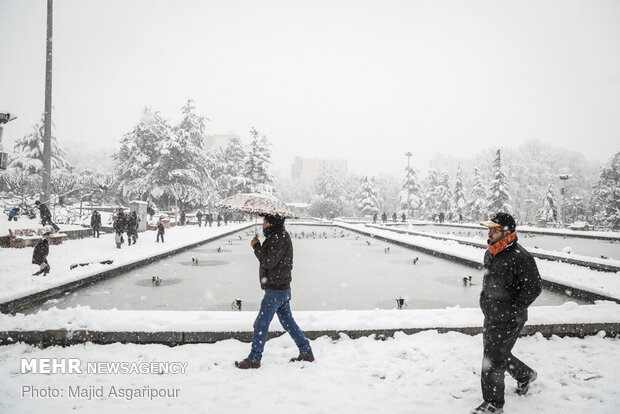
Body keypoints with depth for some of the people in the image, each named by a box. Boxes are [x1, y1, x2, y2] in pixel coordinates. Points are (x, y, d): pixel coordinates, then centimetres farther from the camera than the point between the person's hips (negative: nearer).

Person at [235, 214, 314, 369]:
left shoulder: (280, 238, -18)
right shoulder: (279, 235, 15)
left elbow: (269, 262, -23)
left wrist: (256, 246, -15)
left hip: (276, 290, -11)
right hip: (283, 288, 11)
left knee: (261, 324, -1)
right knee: (288, 322, 17)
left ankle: (253, 359, 10)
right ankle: (306, 353, 24)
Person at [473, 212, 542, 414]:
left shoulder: (520, 257, -21)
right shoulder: (490, 253, 6)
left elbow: (533, 287, -18)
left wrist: (514, 309, -15)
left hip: (508, 320, -9)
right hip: (491, 316, 9)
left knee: (493, 359, -2)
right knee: (499, 354, 23)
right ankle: (525, 375, 49)